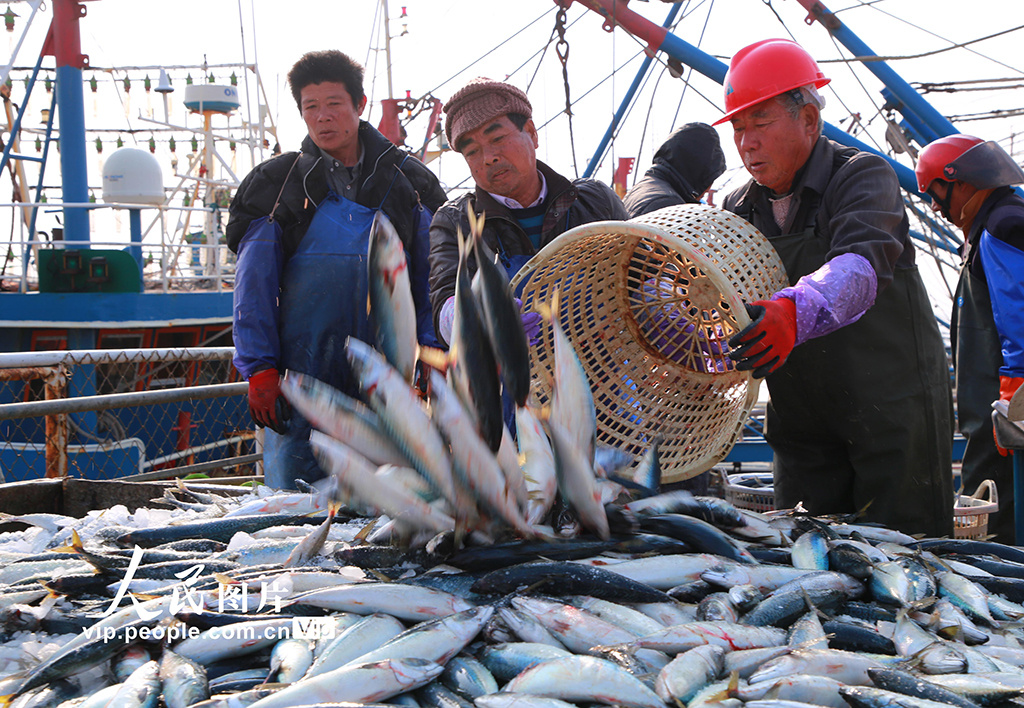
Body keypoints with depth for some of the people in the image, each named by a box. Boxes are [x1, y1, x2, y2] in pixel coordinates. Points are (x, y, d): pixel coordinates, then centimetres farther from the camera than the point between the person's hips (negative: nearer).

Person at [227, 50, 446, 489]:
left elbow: (431, 279, 10)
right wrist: (259, 369, -5)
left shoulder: (407, 183, 10)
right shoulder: (274, 186, 7)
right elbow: (253, 288, 5)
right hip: (304, 375, 0)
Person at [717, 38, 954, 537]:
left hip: (894, 414, -5)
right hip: (804, 423, 5)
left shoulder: (864, 177, -11)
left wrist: (795, 313, -51)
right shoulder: (739, 210, 8)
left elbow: (861, 264, -31)